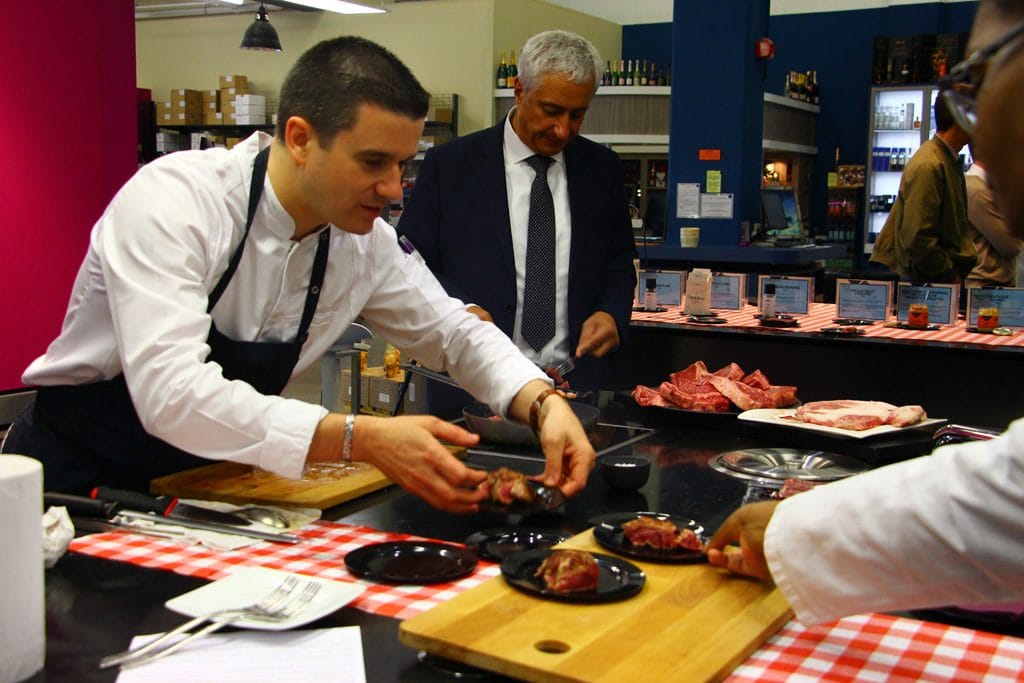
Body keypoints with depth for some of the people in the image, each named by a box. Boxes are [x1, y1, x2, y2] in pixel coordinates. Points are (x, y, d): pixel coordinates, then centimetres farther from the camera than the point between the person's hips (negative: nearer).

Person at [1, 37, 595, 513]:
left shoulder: (365, 242, -7)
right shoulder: (172, 200, -24)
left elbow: (456, 333, 6)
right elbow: (170, 392, -36)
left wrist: (546, 403, -13)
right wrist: (364, 439, -42)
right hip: (73, 476, -4)